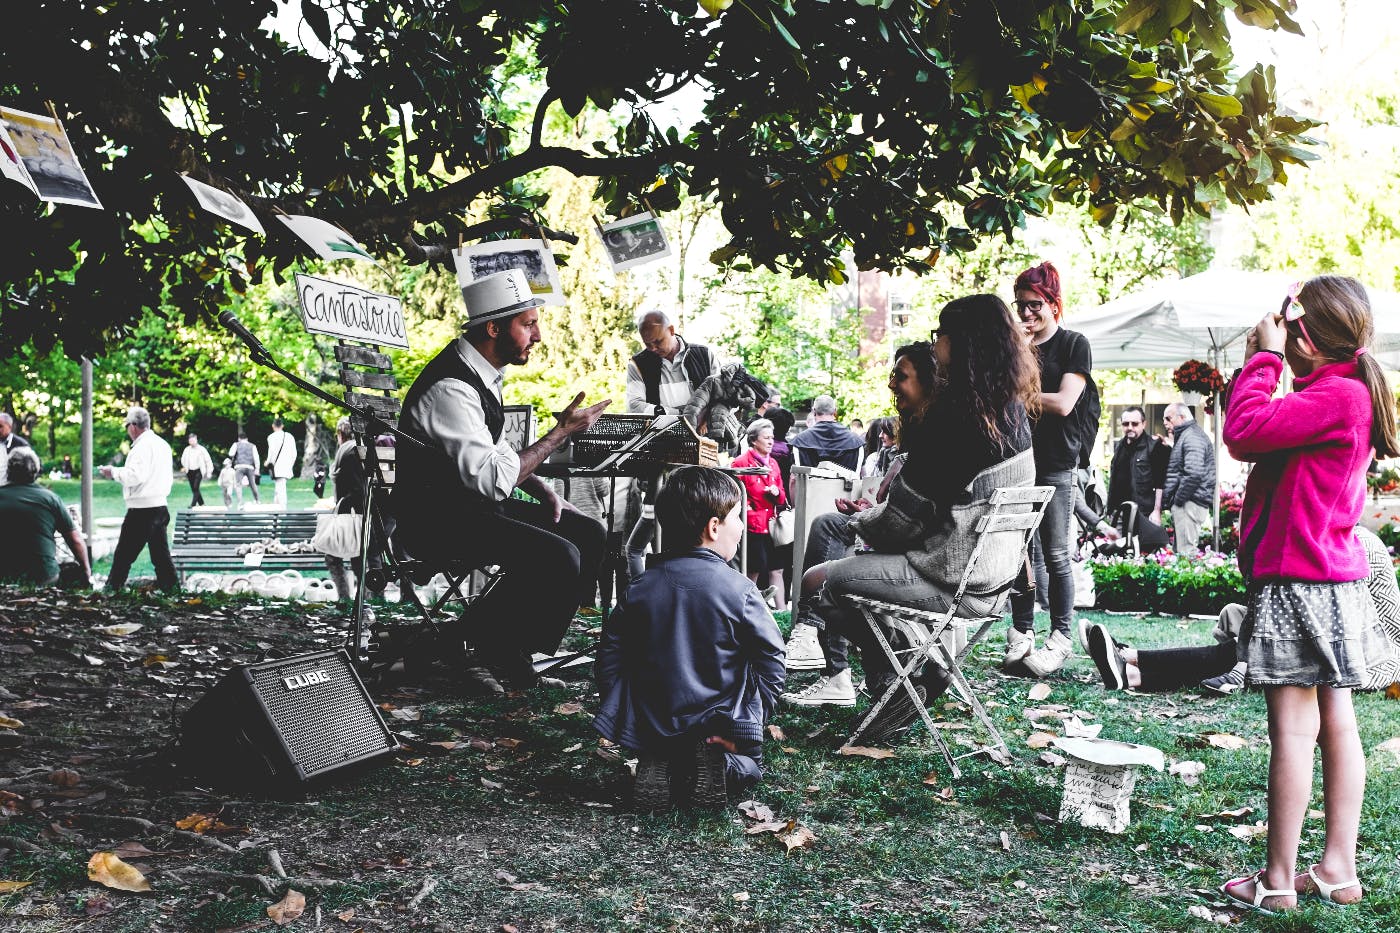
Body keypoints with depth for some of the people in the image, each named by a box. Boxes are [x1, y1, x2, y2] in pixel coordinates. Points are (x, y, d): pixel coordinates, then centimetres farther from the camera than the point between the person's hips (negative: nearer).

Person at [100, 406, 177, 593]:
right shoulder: (163, 444, 13)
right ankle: (171, 587, 10)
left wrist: (114, 472, -7)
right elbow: (169, 478, 20)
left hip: (142, 510, -8)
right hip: (160, 506, 8)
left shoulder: (142, 446, -14)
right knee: (160, 552, 11)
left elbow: (134, 476, -23)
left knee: (124, 553, -1)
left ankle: (112, 588, 4)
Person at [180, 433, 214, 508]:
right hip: (190, 471, 4)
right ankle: (201, 504, 16)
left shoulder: (201, 449, -2)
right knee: (193, 489, 6)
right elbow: (183, 459, 22)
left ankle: (193, 504, -19)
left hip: (198, 471, -4)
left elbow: (208, 461, 1)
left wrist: (209, 472, -2)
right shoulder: (187, 449, 7)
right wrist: (185, 467, 7)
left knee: (196, 487, -16)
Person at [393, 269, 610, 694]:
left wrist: (545, 493, 8)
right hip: (437, 520, -10)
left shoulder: (483, 373, 8)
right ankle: (492, 652, -5)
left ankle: (503, 645, 1)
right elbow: (494, 479, -28)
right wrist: (562, 432, -22)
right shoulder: (451, 389, -23)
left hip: (475, 502, 10)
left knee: (589, 534, 1)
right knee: (556, 557, -26)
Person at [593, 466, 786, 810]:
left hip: (653, 727, 3)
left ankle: (657, 769, -2)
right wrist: (755, 719, 3)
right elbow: (771, 657, -10)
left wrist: (618, 717, 12)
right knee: (749, 767, 26)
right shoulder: (739, 590, -13)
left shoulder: (640, 589, -2)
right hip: (723, 725, -3)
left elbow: (610, 656, 1)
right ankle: (720, 766, -8)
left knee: (656, 754, 34)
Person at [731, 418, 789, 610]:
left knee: (776, 571, 7)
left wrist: (777, 492, -2)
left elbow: (782, 495, 19)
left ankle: (782, 611, 10)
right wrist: (747, 509, -18)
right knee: (754, 572, -1)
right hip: (752, 526, -7)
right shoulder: (742, 462, -8)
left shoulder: (773, 464, 15)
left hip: (771, 525, 7)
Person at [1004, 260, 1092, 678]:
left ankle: (1060, 639, 4)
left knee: (1055, 554, -2)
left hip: (1055, 461, -4)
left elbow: (1062, 404, -10)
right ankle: (1021, 635, 9)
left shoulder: (1073, 344, 1)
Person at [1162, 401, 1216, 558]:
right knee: (1180, 549, 11)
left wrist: (1178, 499, -16)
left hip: (1190, 503, -11)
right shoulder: (1184, 436, 22)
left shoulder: (1192, 437, -12)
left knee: (1186, 551, -13)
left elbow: (1194, 474, -24)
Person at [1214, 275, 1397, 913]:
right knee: (1336, 724, 11)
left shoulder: (1336, 396, -16)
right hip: (1332, 579, 10)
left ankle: (1278, 880, 3)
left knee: (1293, 728, -5)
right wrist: (1259, 363, 13)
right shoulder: (1349, 394, 16)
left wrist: (1264, 357, -13)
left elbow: (1243, 432, -24)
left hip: (1298, 583, -10)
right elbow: (1252, 441, 17)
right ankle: (1338, 869, 18)